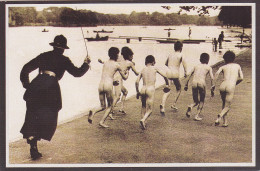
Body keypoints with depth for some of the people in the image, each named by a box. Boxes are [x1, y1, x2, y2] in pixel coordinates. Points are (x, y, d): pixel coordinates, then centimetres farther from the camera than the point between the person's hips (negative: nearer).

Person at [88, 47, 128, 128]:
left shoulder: (105, 63, 17)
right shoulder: (116, 65, 3)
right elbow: (124, 77, 13)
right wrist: (126, 73, 35)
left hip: (101, 85, 5)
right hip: (108, 86, -5)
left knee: (103, 106, 14)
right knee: (109, 106, 13)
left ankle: (93, 111, -16)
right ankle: (102, 122, 4)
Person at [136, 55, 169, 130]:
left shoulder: (143, 70, 10)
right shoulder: (154, 68, 4)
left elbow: (137, 82, 4)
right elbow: (164, 76, 9)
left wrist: (137, 92, 14)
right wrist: (167, 83, 26)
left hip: (143, 89, 3)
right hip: (151, 90, -3)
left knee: (143, 106, 24)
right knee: (149, 109, 3)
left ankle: (143, 122, 25)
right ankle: (143, 120, -22)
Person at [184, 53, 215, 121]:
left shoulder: (196, 66, 23)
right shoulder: (208, 67, 14)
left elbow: (189, 76, 18)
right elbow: (212, 78, 2)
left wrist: (186, 85, 23)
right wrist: (212, 89, 2)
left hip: (194, 83, 3)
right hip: (202, 83, -3)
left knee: (196, 101, 15)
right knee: (202, 101, 16)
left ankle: (190, 107, -18)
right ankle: (197, 116, 3)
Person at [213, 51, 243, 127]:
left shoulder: (223, 67, 16)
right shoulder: (237, 66, 20)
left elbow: (217, 73, -4)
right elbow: (241, 78, 13)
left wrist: (213, 84, -3)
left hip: (223, 86, 2)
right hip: (231, 87, -2)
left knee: (224, 103, 23)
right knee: (227, 106, 3)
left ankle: (225, 121, 17)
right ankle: (220, 116, -26)